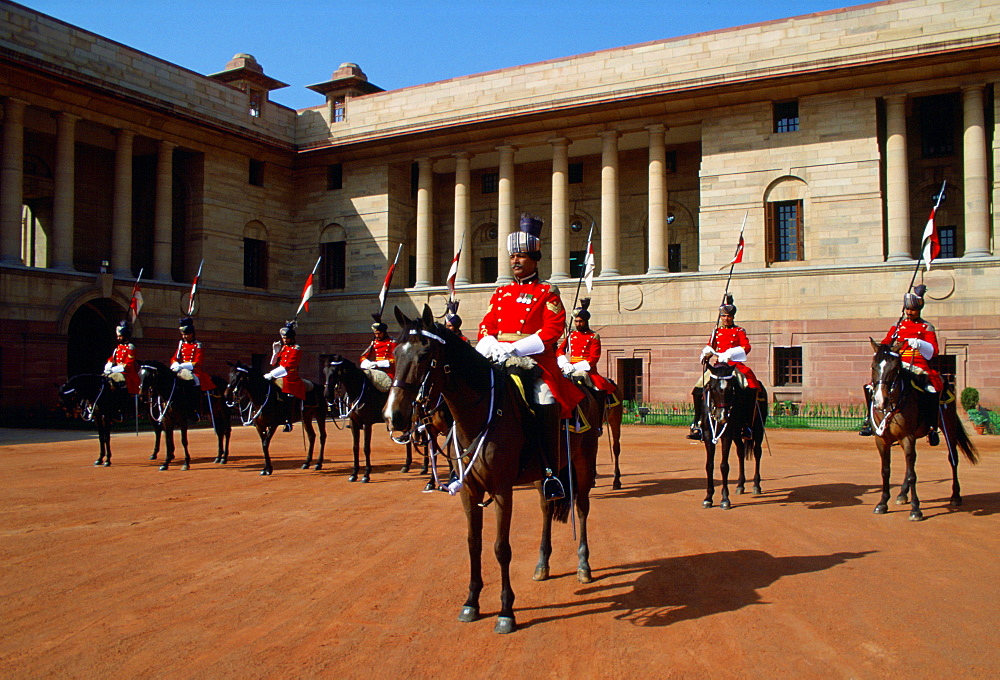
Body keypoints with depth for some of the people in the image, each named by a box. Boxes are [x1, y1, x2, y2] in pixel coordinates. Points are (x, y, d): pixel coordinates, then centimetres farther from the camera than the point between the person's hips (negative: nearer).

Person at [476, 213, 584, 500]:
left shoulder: (547, 292, 5)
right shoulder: (501, 292, 20)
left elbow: (553, 330, -7)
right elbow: (486, 326, 14)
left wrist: (514, 347, -17)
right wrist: (490, 346, -10)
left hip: (534, 361, -4)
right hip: (499, 362, 4)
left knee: (547, 404, -24)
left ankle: (551, 472, -14)